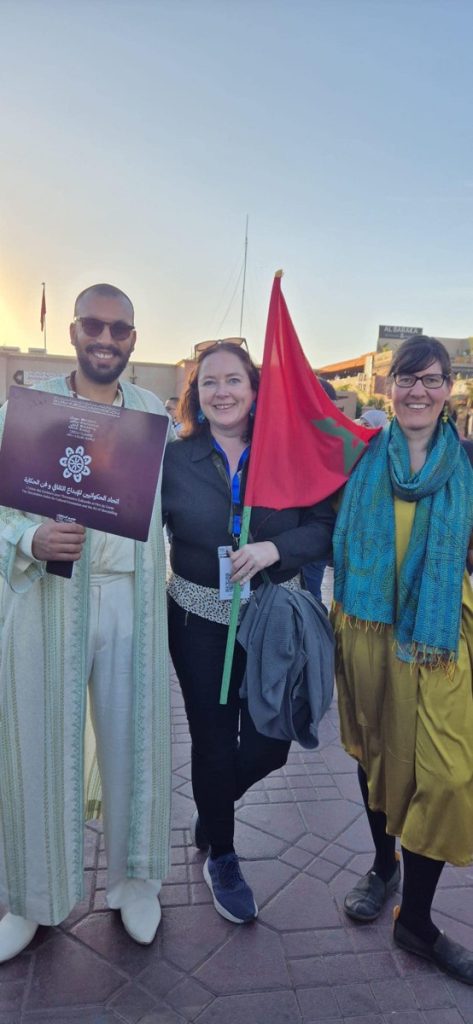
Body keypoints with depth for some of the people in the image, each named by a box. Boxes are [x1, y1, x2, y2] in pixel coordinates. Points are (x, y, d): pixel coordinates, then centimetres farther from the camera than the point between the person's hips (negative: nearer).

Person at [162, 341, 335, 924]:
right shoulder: (174, 459, -3)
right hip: (200, 620, -1)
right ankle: (220, 858, 37)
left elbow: (326, 526, -6)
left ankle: (213, 805, 42)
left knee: (269, 744, 7)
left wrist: (274, 548, -22)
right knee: (214, 741, 9)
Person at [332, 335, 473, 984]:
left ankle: (416, 919, 17)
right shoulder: (362, 456, 1)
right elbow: (332, 534, 8)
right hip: (368, 631, 1)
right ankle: (383, 865, 42)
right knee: (374, 750, 16)